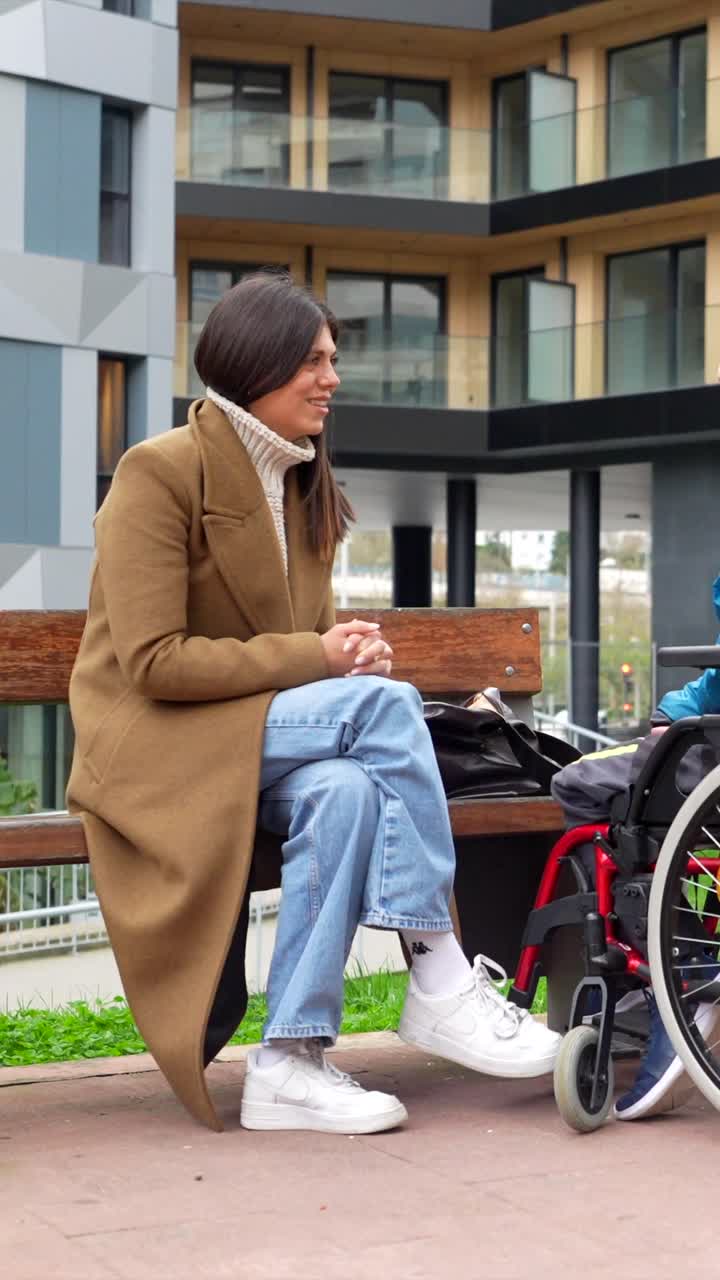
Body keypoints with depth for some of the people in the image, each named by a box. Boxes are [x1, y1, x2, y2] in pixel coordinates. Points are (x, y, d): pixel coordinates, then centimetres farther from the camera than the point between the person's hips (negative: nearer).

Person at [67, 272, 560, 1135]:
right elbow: (152, 662, -16)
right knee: (385, 703, -29)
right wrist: (314, 660, -19)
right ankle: (441, 981, -26)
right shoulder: (159, 471, -9)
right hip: (158, 745, -7)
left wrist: (349, 652, -5)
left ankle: (291, 1063, -29)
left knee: (348, 789, -31)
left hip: (267, 740, 7)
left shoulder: (305, 487, 16)